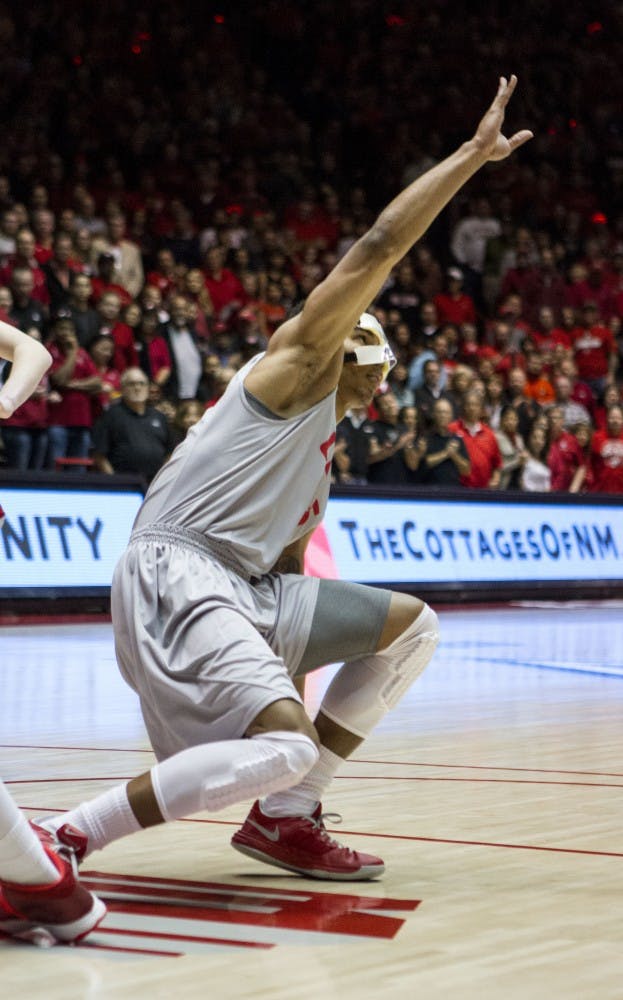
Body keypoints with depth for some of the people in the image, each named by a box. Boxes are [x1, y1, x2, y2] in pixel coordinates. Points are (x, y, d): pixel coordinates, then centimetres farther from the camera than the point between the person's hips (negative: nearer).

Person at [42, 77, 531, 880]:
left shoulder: (321, 449, 28)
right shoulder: (301, 358, 3)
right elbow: (378, 249, -6)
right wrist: (472, 154, -5)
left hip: (244, 587, 10)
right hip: (175, 572, -10)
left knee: (411, 626, 14)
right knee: (286, 746, -28)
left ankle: (285, 818, 8)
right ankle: (63, 839, -23)